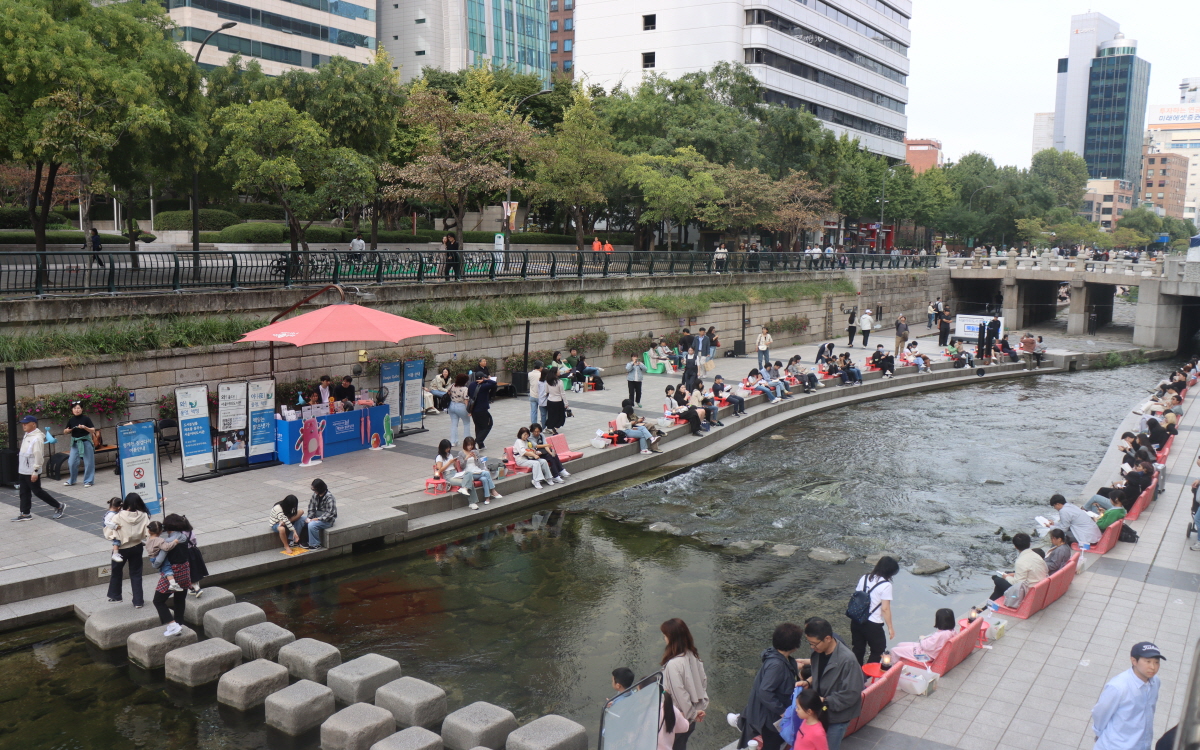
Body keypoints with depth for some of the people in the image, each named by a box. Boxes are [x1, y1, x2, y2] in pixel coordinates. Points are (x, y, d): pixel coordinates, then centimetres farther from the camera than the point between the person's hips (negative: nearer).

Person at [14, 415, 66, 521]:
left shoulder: (37, 438, -19)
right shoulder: (27, 436, 11)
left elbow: (38, 455, -23)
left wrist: (35, 471, -24)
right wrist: (21, 469, 19)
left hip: (32, 472, -9)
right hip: (23, 471, 9)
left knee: (37, 491, -3)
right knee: (24, 493, 12)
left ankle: (59, 506, 7)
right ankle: (25, 513, 19)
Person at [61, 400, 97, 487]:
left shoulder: (86, 418, -7)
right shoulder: (71, 420, 3)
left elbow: (93, 431, -9)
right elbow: (65, 432, 13)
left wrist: (85, 427, -25)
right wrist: (67, 431, -9)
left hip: (86, 442, -4)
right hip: (75, 443, 4)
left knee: (88, 462, 1)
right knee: (71, 462, 5)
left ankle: (88, 481, 11)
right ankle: (71, 480, 22)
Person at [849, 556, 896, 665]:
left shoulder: (864, 578, 3)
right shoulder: (886, 585, -16)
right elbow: (885, 609, -17)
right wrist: (890, 628, -8)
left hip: (856, 621, 6)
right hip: (873, 625, -6)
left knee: (857, 650, 20)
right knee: (878, 651, 15)